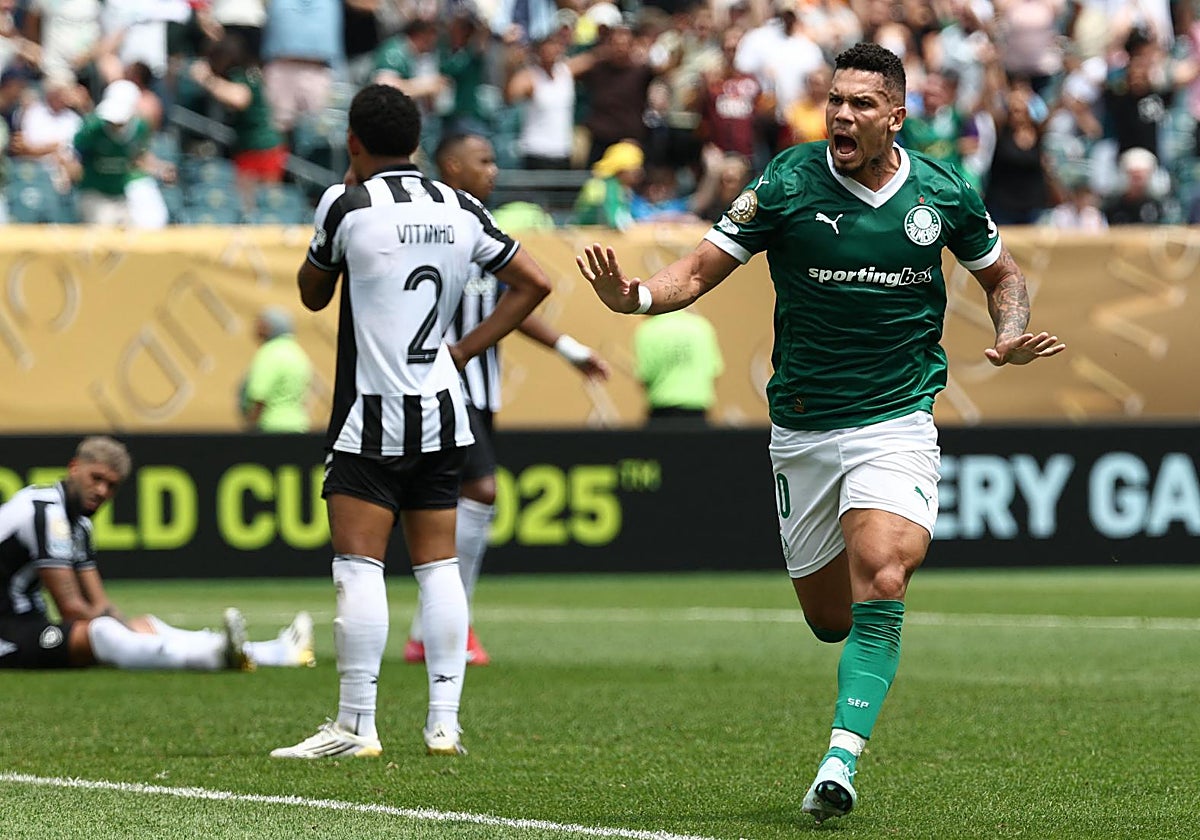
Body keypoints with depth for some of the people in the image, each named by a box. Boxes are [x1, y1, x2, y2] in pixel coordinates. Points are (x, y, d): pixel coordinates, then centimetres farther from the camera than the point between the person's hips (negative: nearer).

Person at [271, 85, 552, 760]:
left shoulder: (348, 205, -8)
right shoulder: (460, 211, 6)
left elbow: (313, 295, 8)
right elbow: (535, 283, 9)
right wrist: (466, 349, 10)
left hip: (372, 419, -5)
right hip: (444, 416, 5)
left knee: (358, 565, -5)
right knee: (439, 566, 8)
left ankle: (356, 727, -9)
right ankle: (445, 722, 5)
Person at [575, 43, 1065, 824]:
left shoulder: (943, 195, -2)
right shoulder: (788, 185, -8)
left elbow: (1002, 273, 16)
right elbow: (698, 272, -8)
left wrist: (1012, 336, -5)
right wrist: (634, 295, -29)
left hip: (897, 422, -1)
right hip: (802, 430, 1)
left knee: (880, 588, -24)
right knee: (831, 619, 9)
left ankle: (841, 763, -21)